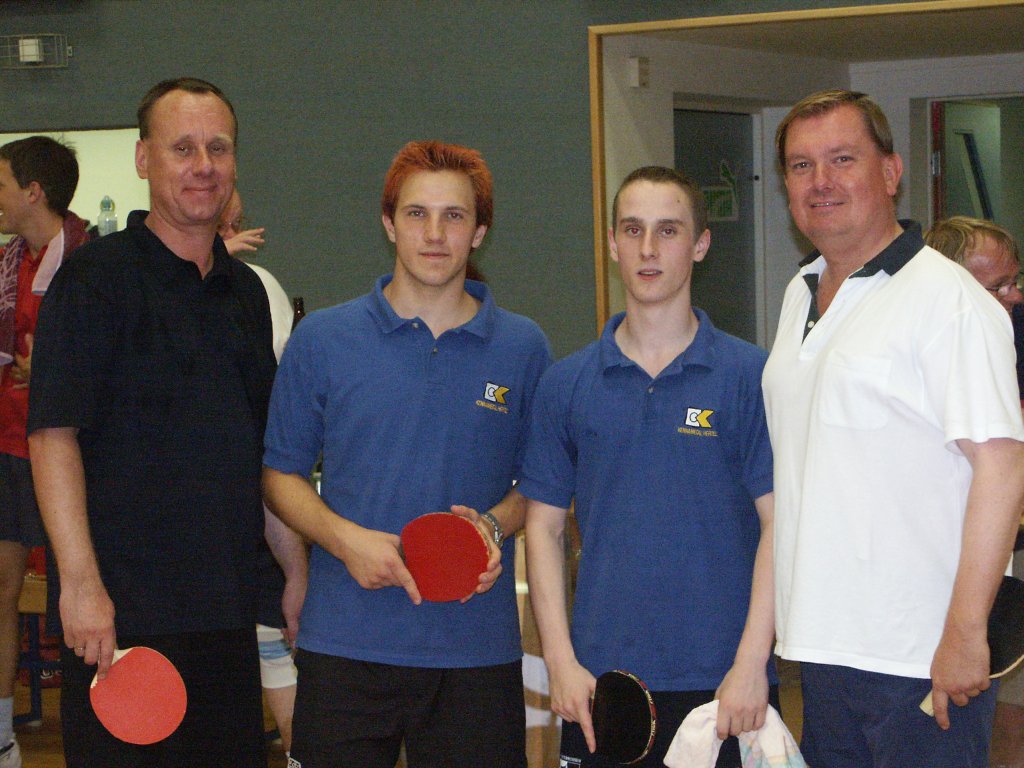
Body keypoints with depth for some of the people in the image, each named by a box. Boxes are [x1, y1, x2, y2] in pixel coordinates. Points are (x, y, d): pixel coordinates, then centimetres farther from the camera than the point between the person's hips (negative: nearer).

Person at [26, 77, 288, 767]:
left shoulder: (246, 290, 14)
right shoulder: (97, 277, -7)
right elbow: (53, 437, -13)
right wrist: (81, 582, -20)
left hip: (230, 612, 7)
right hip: (123, 615, -6)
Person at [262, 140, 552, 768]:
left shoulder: (522, 347, 5)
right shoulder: (322, 339, 3)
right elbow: (281, 474, 7)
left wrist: (493, 526, -9)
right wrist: (345, 538, -10)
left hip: (478, 651, 1)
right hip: (345, 646, 0)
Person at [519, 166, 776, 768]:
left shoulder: (751, 375, -1)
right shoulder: (566, 384, 6)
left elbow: (778, 522, -4)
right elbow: (544, 526, 7)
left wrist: (751, 663, -11)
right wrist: (561, 661, -1)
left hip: (723, 688, -2)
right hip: (599, 684, 2)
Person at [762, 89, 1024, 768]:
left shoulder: (947, 298, -12)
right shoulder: (800, 296, 14)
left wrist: (965, 630, -22)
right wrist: (790, 612, 17)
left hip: (921, 659, -8)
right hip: (821, 647, 8)